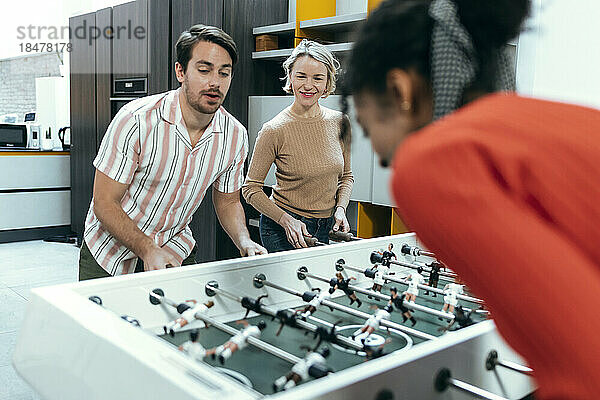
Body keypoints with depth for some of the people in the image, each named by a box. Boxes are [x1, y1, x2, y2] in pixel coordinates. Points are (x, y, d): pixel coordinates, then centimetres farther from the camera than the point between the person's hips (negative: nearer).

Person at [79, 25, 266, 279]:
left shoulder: (235, 136, -11)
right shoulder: (136, 120, -25)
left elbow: (227, 202, 4)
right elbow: (105, 203, -19)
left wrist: (246, 243, -14)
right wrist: (148, 251, -31)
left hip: (176, 251, 3)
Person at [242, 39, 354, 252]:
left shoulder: (339, 122, -1)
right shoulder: (275, 130, -16)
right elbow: (251, 188, -10)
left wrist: (340, 208, -4)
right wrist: (287, 220, -20)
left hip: (327, 228, 5)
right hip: (283, 230, -4)